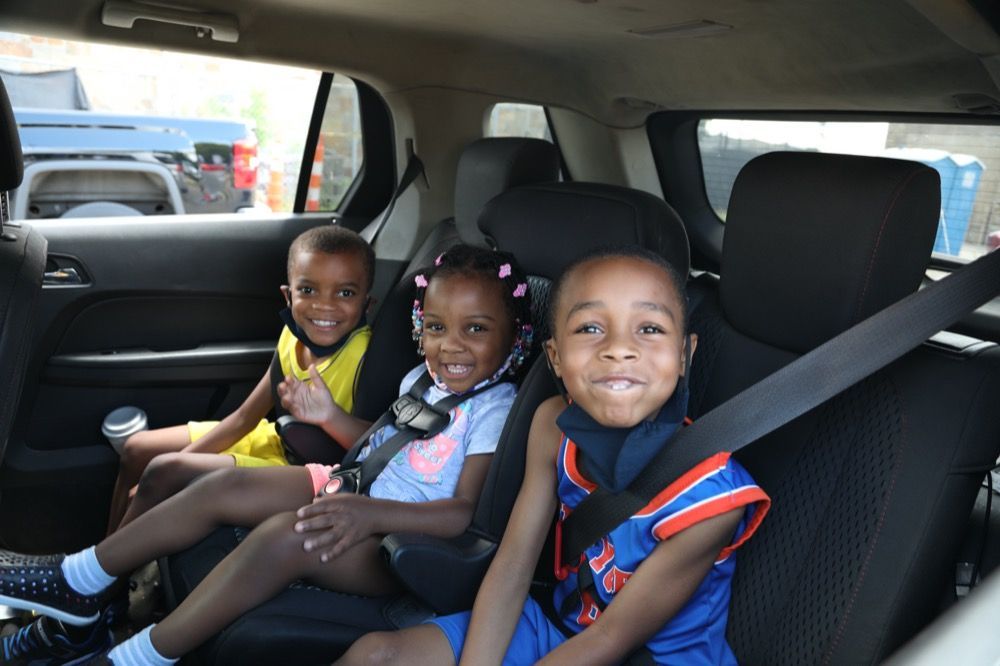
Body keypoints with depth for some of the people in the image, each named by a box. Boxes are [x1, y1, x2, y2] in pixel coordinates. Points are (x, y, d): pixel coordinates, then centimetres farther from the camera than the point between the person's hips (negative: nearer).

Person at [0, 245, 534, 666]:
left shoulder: (495, 409, -15)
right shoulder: (422, 379, 9)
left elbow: (467, 512, -24)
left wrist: (371, 513, -33)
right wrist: (332, 417, 5)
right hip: (349, 488, 8)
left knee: (282, 536, -32)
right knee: (223, 488, -6)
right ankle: (74, 585, 8)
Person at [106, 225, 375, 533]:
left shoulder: (365, 355, -28)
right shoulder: (293, 334, -8)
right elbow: (245, 417, 1)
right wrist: (179, 461, -3)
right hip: (274, 439, 8)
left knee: (164, 472, -16)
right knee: (137, 449, 14)